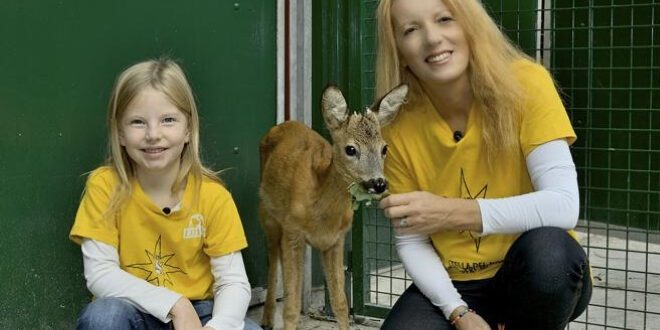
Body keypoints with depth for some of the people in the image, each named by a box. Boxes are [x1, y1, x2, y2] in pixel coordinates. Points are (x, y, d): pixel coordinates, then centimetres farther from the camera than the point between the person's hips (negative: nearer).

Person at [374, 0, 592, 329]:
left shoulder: (525, 85, -17)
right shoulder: (398, 127, -9)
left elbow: (563, 206, -24)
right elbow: (411, 242, -4)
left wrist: (452, 212, -30)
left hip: (540, 276, -1)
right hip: (454, 284, 2)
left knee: (546, 248, -35)